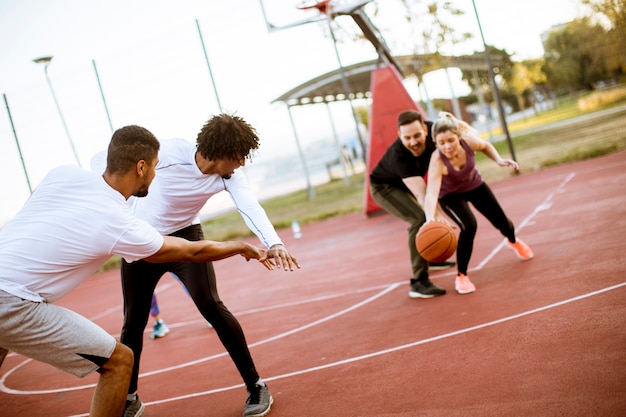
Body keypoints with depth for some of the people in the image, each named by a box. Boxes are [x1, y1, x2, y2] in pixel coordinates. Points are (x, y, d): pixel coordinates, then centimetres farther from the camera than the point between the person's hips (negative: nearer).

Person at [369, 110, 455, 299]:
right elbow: (421, 194, -53)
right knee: (420, 218, -27)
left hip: (404, 184, 8)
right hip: (384, 187, -8)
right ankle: (419, 282, -24)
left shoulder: (431, 129, -26)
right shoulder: (400, 156, -43)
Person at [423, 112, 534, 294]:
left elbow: (485, 146, -6)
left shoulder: (469, 141, -32)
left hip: (474, 185, 4)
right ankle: (461, 276, -7)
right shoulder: (437, 161, -41)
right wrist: (430, 219, -72)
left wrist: (499, 160, -21)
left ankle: (513, 241, 53)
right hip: (450, 195, -4)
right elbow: (431, 193, -55)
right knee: (469, 226, -28)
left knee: (501, 222, 12)